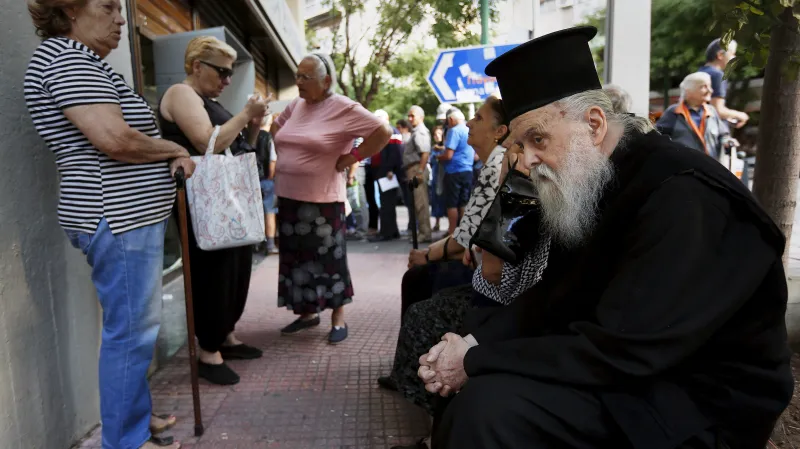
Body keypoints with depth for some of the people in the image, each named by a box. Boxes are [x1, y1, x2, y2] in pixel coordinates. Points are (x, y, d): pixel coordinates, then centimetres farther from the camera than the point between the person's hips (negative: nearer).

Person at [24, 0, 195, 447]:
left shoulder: (86, 62, 20)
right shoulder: (65, 57, -12)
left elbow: (125, 136, 18)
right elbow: (114, 139, -25)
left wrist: (170, 155, -1)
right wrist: (175, 149, -8)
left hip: (131, 215, 11)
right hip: (119, 220, -11)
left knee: (137, 326, 18)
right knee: (132, 331, -1)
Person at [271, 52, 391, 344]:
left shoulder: (343, 108, -11)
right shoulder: (295, 105, 9)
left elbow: (383, 132, -15)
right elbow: (277, 126, 29)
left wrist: (352, 158, -13)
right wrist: (283, 153, 13)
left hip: (321, 200, -7)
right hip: (288, 198, 7)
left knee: (329, 259, 2)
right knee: (296, 258, 13)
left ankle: (338, 319, 16)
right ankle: (308, 313, 29)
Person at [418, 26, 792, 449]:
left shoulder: (685, 200, -26)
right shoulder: (588, 191, 2)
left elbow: (618, 352, -30)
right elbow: (549, 299, 5)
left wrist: (476, 361, -23)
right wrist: (474, 341, -11)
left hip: (697, 406, -8)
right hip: (623, 373, 8)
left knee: (489, 404, -25)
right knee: (460, 385, 7)